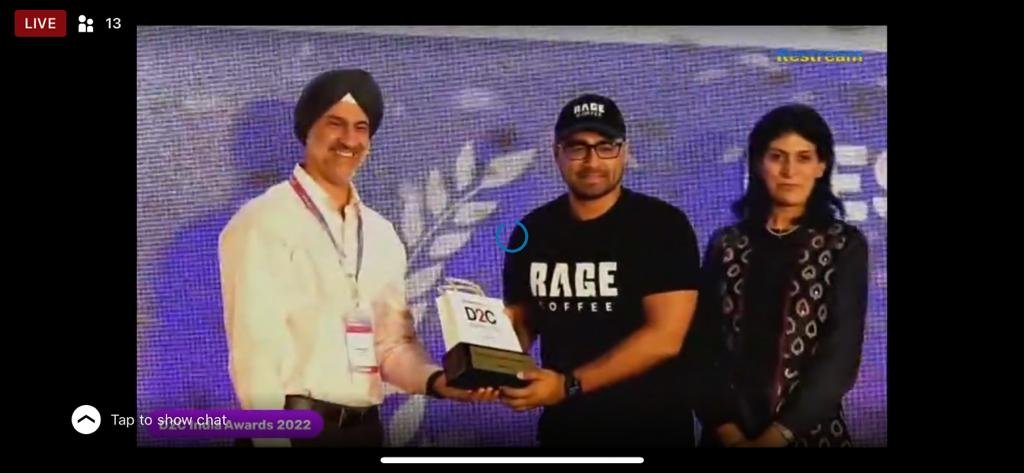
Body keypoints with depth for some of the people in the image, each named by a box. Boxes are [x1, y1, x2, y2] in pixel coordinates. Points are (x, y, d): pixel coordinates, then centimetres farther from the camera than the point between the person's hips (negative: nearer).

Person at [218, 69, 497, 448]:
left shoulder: (381, 235, 12)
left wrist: (435, 380, -5)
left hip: (366, 427, 6)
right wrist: (272, 439, -19)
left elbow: (393, 342, 13)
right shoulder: (263, 223, -8)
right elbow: (255, 349, -14)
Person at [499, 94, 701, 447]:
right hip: (561, 424, 4)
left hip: (651, 427, -3)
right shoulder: (532, 232, 2)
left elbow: (665, 337, -18)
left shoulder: (663, 226, -11)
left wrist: (569, 384, -25)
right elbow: (521, 319, 7)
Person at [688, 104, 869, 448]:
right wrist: (727, 429, -12)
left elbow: (841, 354, -9)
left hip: (810, 430, -1)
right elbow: (702, 346, 0)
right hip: (729, 432, 2)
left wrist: (779, 434, -16)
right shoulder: (726, 245, 3)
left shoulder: (844, 245, -1)